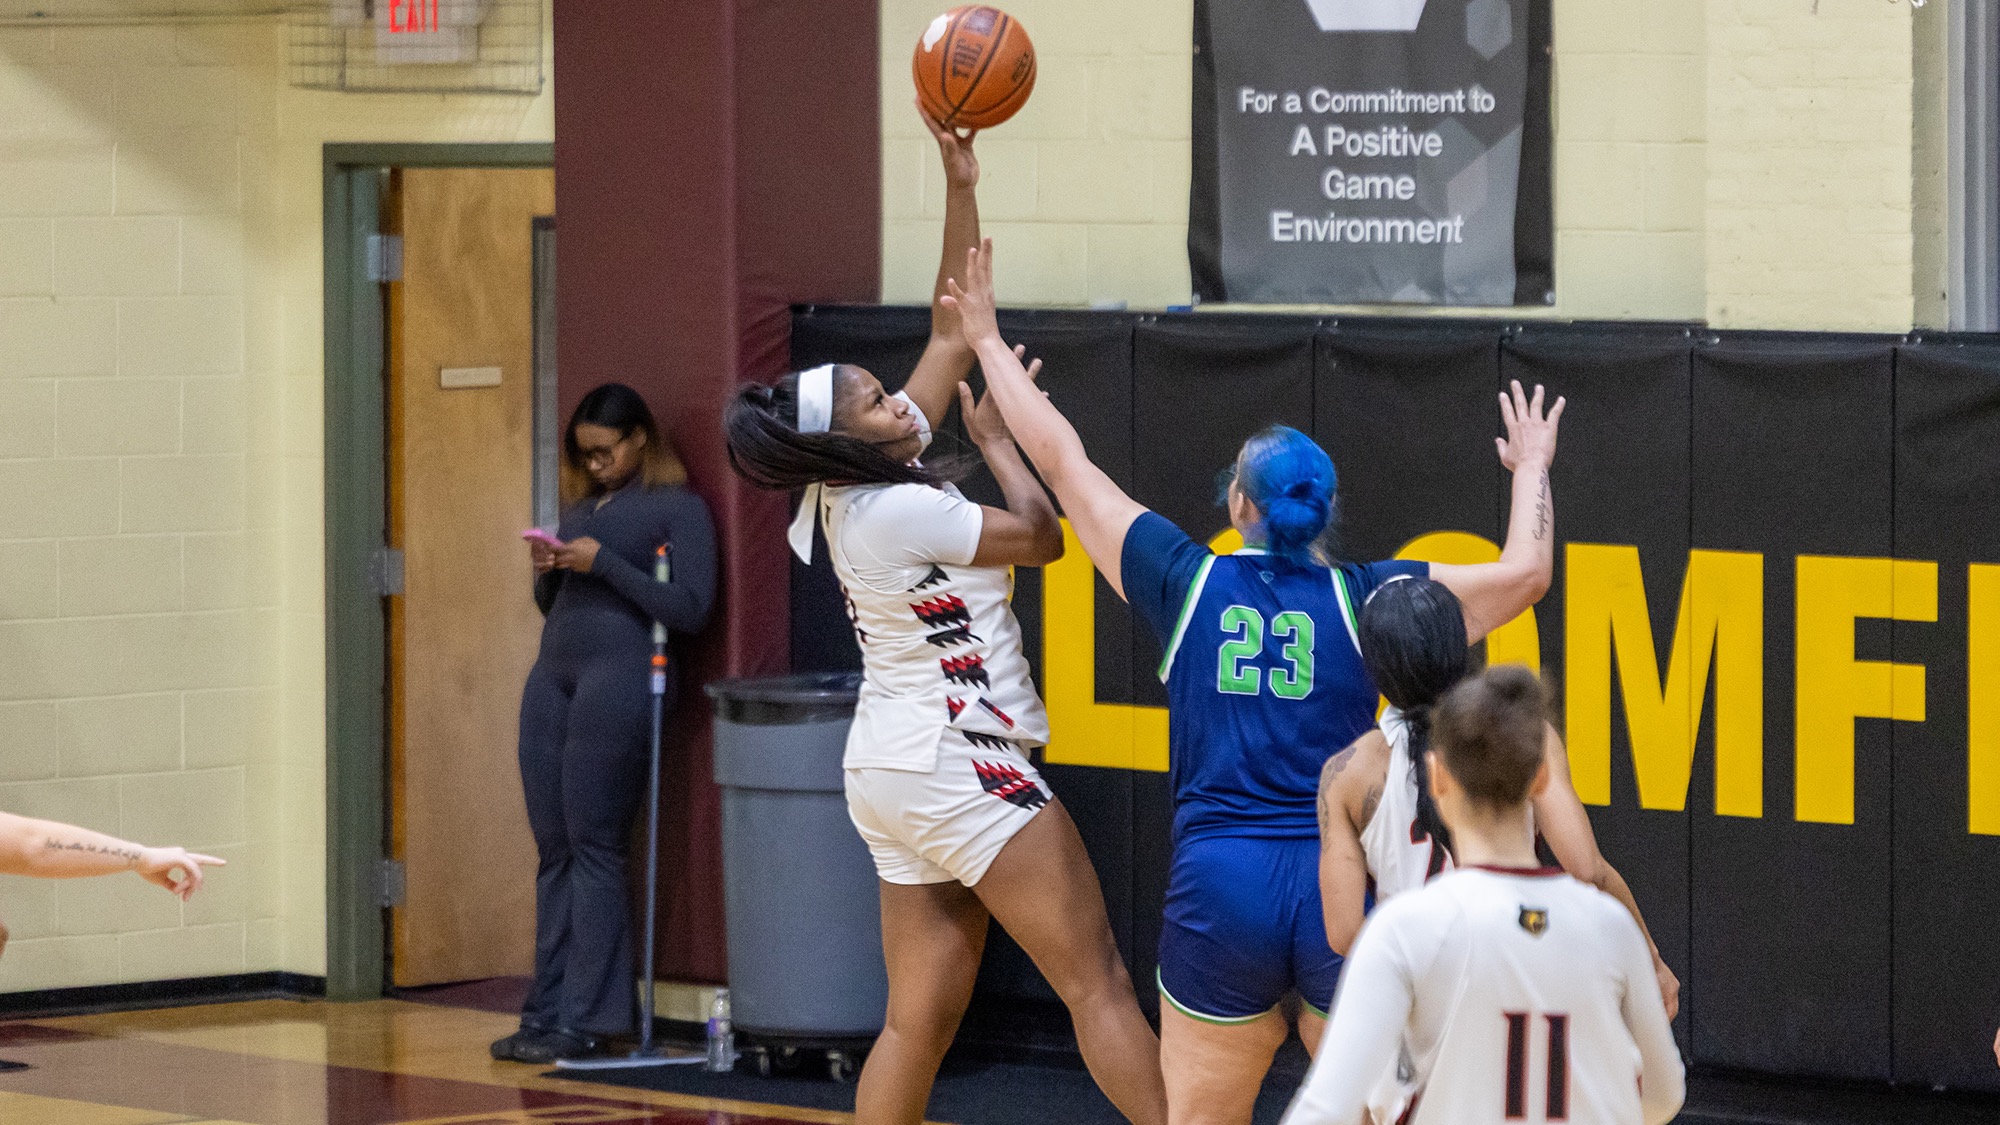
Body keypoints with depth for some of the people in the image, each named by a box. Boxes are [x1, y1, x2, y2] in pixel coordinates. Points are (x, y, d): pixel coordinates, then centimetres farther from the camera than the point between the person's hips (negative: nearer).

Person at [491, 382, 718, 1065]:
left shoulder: (678, 508, 0)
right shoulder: (583, 505, 22)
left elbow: (691, 608, -9)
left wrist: (604, 563, -12)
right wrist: (547, 571, 6)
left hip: (620, 675, -7)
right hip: (554, 675, 7)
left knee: (593, 848, -8)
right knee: (553, 850, 5)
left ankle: (586, 1020, -6)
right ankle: (546, 1011, 7)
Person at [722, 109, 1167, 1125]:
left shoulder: (865, 488, 8)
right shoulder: (894, 512, -17)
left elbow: (951, 333, 12)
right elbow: (1041, 535, -6)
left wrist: (961, 185, 8)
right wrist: (997, 439, 8)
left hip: (896, 770, 9)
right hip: (955, 765, -9)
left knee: (919, 1020, 7)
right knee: (1096, 980, -8)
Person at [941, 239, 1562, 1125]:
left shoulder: (1189, 583, 4)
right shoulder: (1361, 599, 1)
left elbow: (1063, 461, 12)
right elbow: (1523, 574, 1)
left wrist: (988, 341, 24)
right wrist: (1531, 469, 20)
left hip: (1218, 886, 1)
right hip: (1343, 887, 0)